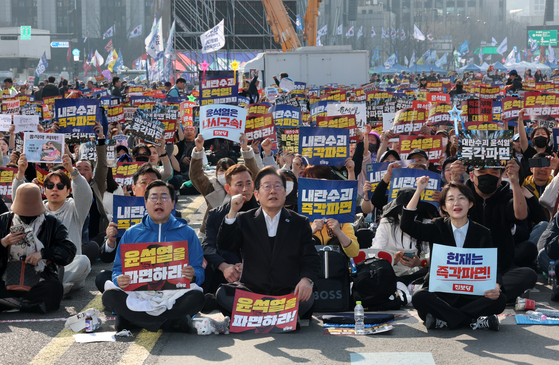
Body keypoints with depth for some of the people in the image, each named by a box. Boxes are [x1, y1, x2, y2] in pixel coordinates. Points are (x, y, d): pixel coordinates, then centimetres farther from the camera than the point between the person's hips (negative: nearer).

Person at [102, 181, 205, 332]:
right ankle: (170, 321, -25)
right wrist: (119, 280, -11)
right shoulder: (132, 233, 18)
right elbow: (118, 269, 14)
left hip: (174, 294, -1)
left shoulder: (187, 233, 14)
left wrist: (192, 276, -17)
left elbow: (199, 271, 8)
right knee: (109, 296, -28)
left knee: (196, 297, -34)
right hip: (138, 295, 1)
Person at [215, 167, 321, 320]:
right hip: (251, 291, 1)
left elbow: (310, 258, 3)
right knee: (223, 293, -29)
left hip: (288, 293, -1)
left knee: (307, 298, -33)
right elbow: (224, 246, 0)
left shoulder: (300, 223, 11)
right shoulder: (244, 220, 13)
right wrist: (233, 212, -10)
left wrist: (306, 280, -20)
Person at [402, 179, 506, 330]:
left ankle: (441, 320, -26)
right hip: (440, 293, -1)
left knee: (499, 300, -28)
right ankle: (476, 321, -31)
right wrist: (419, 191, -8)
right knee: (419, 298, -32)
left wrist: (496, 286, -24)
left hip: (472, 294, 1)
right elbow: (406, 225, -6)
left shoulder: (482, 233, 7)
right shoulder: (438, 228, 8)